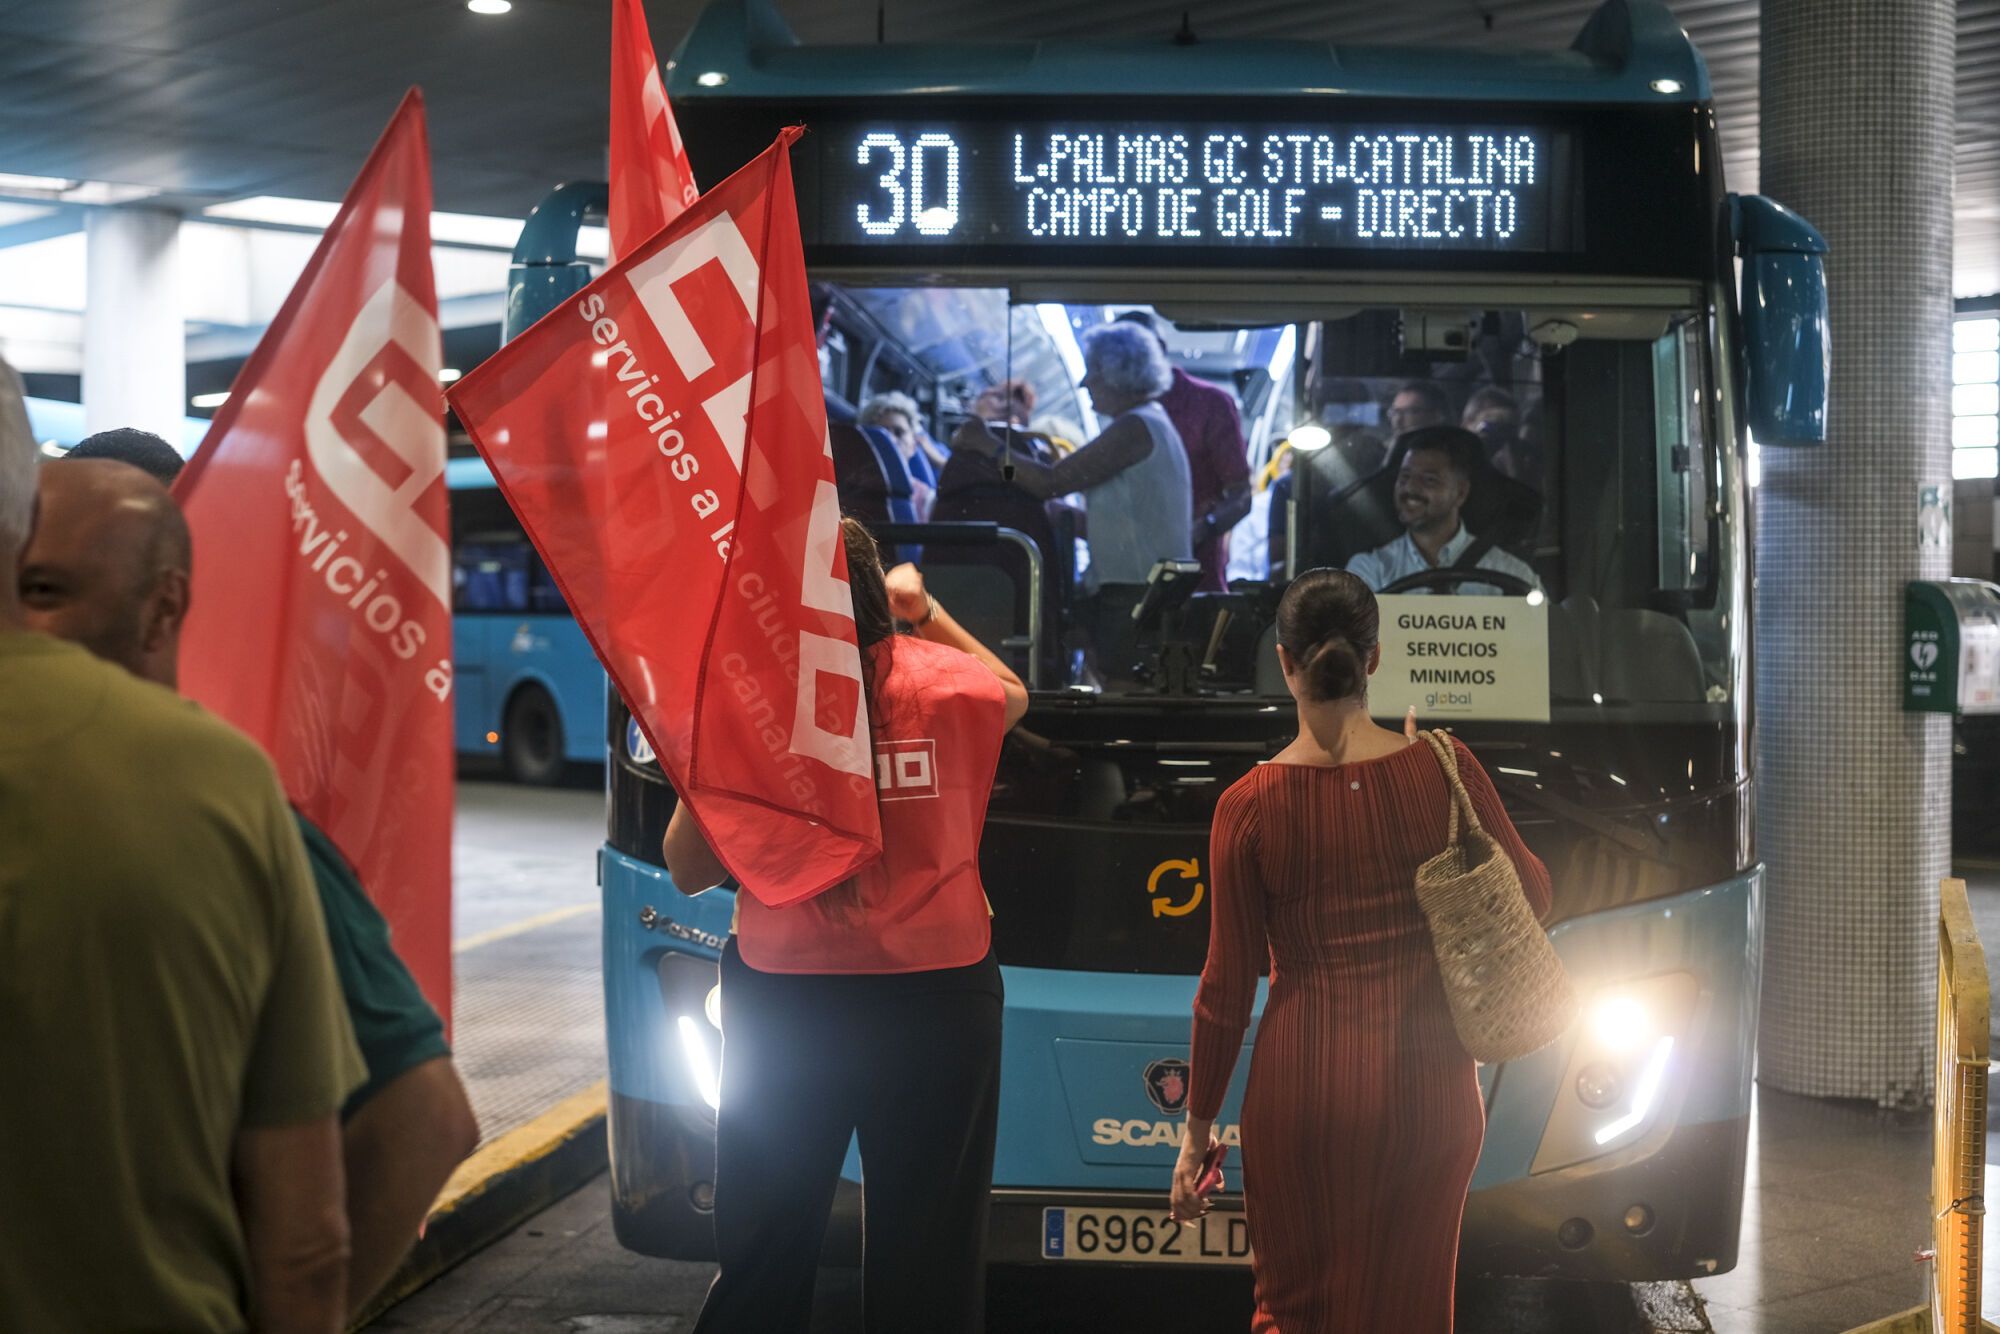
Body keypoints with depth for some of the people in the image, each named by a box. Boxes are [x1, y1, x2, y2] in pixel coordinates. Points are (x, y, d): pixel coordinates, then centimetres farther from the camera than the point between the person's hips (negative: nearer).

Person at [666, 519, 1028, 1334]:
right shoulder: (948, 685, -4)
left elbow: (688, 869, 0)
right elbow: (1011, 694, 22)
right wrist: (926, 611, 25)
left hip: (783, 1008, 0)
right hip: (937, 1000, 0)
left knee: (759, 1264, 12)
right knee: (926, 1263, 9)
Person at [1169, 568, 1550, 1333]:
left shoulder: (1250, 806, -8)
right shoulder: (1442, 769, -5)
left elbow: (1228, 984, -4)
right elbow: (1531, 897, 9)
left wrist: (1198, 1128, 7)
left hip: (1303, 1085, -2)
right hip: (1429, 1084, 2)